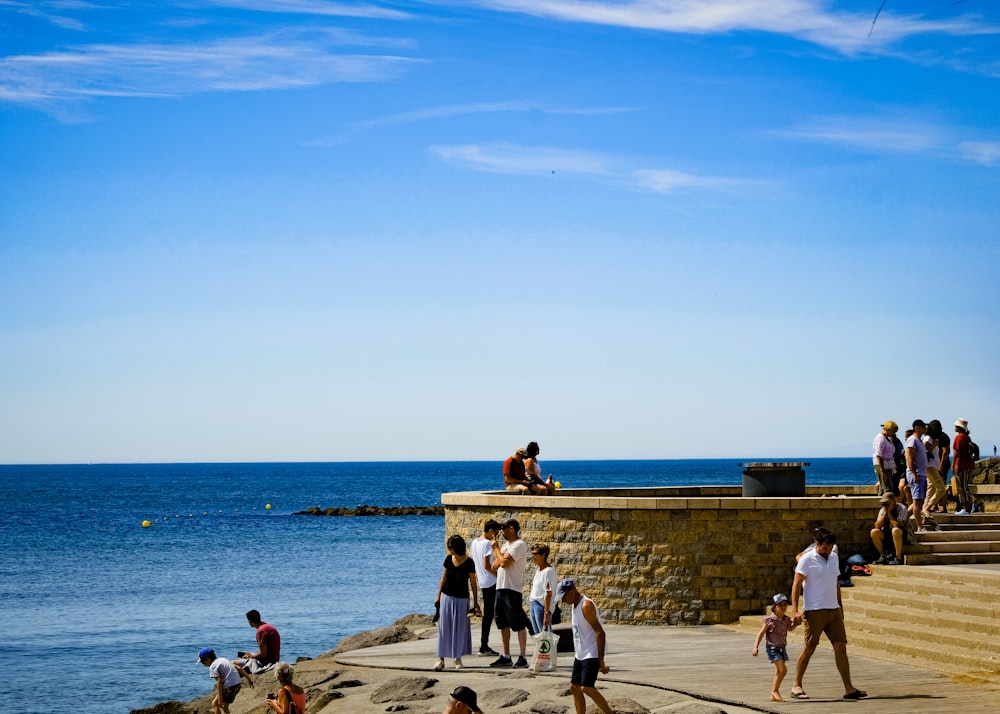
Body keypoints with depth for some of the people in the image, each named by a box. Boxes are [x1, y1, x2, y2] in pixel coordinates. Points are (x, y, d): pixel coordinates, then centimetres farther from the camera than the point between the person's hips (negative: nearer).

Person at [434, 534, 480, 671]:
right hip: (447, 597, 3)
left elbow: (473, 583, -6)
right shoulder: (449, 559, 1)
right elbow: (443, 579, 10)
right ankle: (441, 659, 3)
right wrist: (438, 596, 8)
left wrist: (476, 603, -4)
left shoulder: (468, 562, -11)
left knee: (459, 628, 3)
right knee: (444, 628, 1)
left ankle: (458, 658, 14)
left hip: (461, 599, -3)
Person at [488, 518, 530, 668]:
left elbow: (504, 562, -20)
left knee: (518, 624, -7)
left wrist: (496, 547, -7)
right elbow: (497, 564, 19)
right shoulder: (506, 545, 17)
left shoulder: (519, 545, -11)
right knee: (503, 623, 13)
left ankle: (522, 658, -6)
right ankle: (506, 656, 20)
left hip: (512, 589, -10)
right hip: (501, 587, 10)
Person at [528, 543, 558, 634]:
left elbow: (549, 594, -19)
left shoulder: (548, 571, -15)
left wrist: (546, 613, -22)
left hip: (542, 605, -10)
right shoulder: (538, 569, 13)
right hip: (533, 604, 10)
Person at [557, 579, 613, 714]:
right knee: (575, 687, 7)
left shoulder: (586, 605, -17)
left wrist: (601, 661, -23)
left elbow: (600, 632, -21)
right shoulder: (575, 605, 12)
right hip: (580, 654, 10)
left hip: (592, 654, -10)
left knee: (586, 688, -17)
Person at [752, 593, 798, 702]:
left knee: (778, 672, 12)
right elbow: (761, 633, -9)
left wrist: (795, 623, 7)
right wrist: (755, 647, -14)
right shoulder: (770, 620, -13)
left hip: (782, 648, 7)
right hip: (773, 648, -7)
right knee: (783, 669, -19)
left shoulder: (786, 619, 5)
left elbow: (789, 628, 27)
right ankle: (775, 691, -6)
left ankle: (774, 695, 22)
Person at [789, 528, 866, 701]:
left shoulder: (834, 558, 13)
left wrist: (840, 606, 22)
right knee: (809, 648, -2)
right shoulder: (807, 559, -7)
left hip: (834, 610, 6)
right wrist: (795, 609, -16)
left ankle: (848, 688, 0)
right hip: (814, 612, -6)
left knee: (841, 647, 0)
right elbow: (796, 584, -9)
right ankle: (797, 686, 9)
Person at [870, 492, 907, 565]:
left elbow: (897, 525, -25)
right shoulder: (882, 510, 2)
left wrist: (889, 513, -21)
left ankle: (898, 558, -30)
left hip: (902, 534, -5)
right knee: (874, 532, -20)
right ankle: (882, 555, -8)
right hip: (887, 535, 5)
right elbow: (877, 526, -8)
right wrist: (884, 514, -15)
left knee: (895, 530, -39)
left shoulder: (902, 508, -13)